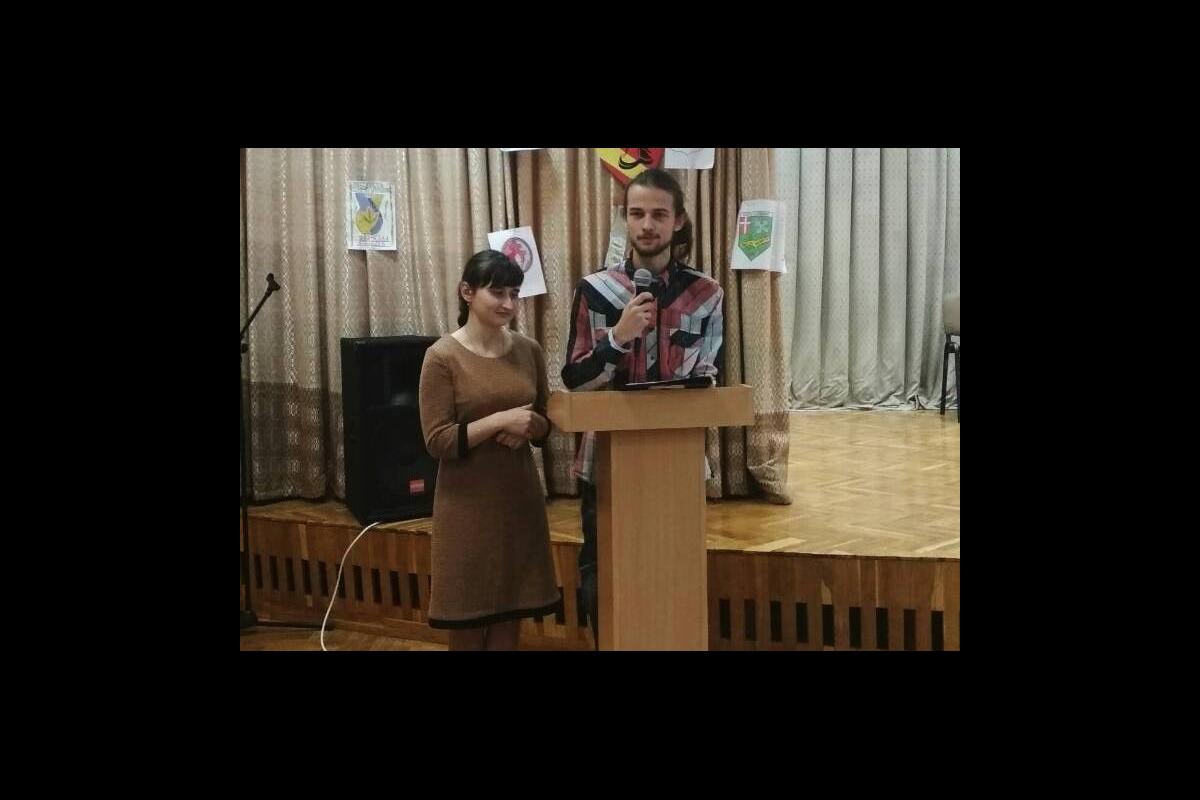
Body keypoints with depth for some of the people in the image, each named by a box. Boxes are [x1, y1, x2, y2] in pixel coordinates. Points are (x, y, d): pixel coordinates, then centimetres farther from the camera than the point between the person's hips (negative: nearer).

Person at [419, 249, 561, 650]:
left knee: (511, 607, 11)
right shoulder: (442, 356, -10)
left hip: (519, 497, 4)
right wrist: (500, 420, -21)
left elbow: (547, 423, 11)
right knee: (467, 614, 5)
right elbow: (437, 441, -13)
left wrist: (527, 429, -11)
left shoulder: (529, 350, 4)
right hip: (467, 504, -4)